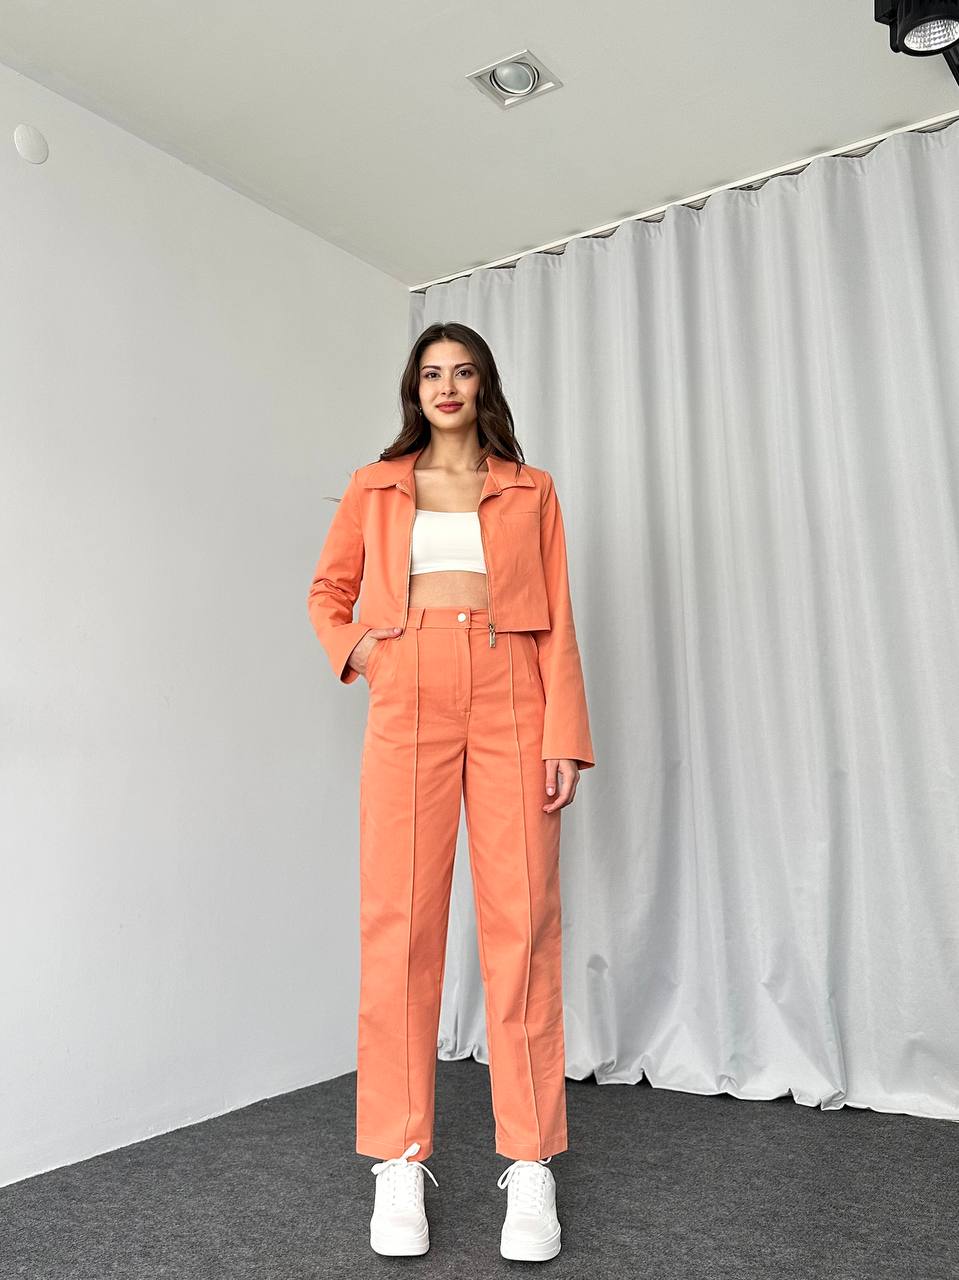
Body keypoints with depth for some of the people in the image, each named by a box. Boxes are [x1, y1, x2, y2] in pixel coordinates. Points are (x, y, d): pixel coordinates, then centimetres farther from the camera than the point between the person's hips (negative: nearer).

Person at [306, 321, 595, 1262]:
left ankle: (530, 1164, 8)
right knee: (400, 920, -3)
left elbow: (557, 619, 7)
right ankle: (399, 1162, 9)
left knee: (521, 919, -3)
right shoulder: (376, 487, 17)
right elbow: (327, 592, 25)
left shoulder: (530, 490, 15)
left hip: (510, 702, 0)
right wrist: (353, 650, 3)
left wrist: (564, 734, -3)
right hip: (408, 702, 1)